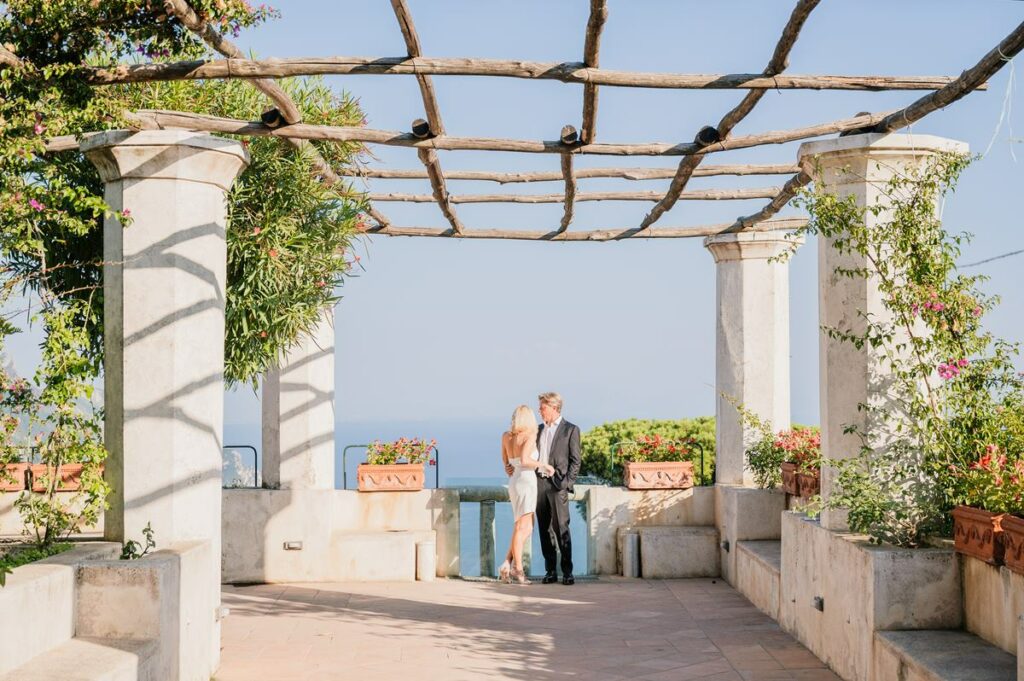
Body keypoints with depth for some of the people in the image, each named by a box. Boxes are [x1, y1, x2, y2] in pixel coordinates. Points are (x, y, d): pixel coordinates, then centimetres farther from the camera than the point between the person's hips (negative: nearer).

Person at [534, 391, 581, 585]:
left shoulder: (570, 430, 1)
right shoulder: (540, 430, 17)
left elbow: (575, 461, -2)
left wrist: (567, 483, -12)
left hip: (557, 483, -5)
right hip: (539, 482, 5)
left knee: (561, 528, -10)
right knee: (544, 529, 5)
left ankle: (567, 571, -7)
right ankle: (550, 571, 8)